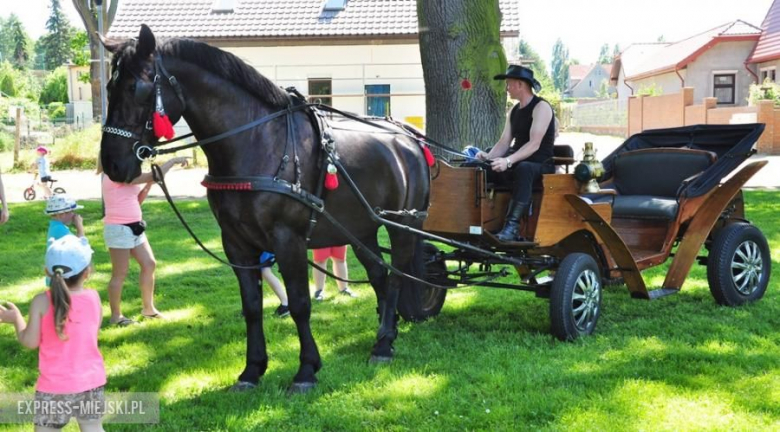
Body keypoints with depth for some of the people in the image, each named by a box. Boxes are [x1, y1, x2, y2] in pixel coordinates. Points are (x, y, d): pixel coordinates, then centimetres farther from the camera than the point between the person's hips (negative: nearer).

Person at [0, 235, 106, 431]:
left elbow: (30, 342, -10)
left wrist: (16, 318, 7)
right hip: (91, 380, 3)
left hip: (54, 386, -2)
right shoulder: (94, 297, -5)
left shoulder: (42, 302, -13)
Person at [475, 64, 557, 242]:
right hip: (516, 164, 8)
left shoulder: (541, 107, -10)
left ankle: (512, 226, -47)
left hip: (540, 165, -8)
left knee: (523, 169, -42)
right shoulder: (514, 110, 15)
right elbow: (504, 142, 9)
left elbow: (534, 144, -22)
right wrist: (489, 157, -13)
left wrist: (508, 161, -34)